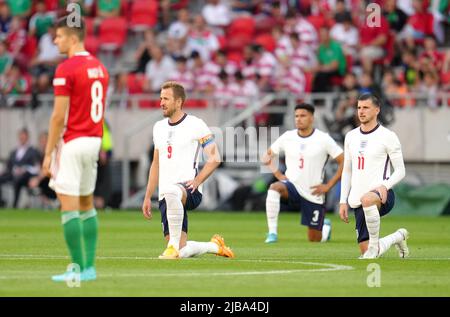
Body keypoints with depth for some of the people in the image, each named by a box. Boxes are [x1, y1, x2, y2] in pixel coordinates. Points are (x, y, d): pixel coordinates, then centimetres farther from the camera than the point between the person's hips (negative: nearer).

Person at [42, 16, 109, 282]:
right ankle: (89, 266, 14)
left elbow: (59, 116, -16)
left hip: (72, 142, -8)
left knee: (69, 206, -4)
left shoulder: (66, 69, -14)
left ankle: (78, 268, -6)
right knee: (87, 204, 15)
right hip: (93, 140, 8)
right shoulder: (100, 68, 11)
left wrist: (48, 153, -11)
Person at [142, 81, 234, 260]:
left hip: (189, 191, -6)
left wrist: (197, 180, -18)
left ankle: (173, 246, -35)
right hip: (166, 196, 6)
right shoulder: (159, 127, 17)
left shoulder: (195, 125, -2)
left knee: (171, 192, -44)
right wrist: (147, 197, 22)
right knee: (182, 252, -3)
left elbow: (214, 158, -6)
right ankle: (215, 246, 26)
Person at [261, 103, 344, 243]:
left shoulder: (323, 139, -8)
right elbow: (267, 156, 13)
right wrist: (278, 175, -2)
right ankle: (272, 233, -31)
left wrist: (328, 186, -10)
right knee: (274, 188, -35)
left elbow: (344, 162, -6)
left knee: (314, 240, 5)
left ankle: (325, 227, 44)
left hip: (313, 194, -1)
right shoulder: (287, 137, 0)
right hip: (292, 186, 1)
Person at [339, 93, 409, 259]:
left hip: (381, 195, -6)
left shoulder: (387, 136, -3)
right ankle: (398, 236, 32)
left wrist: (385, 185, -22)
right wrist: (343, 201, 14)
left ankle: (374, 243, -24)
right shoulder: (351, 136, 14)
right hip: (357, 200, 6)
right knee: (366, 252, 1)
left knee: (367, 200, -44)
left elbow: (400, 171, -3)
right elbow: (347, 171, 20)